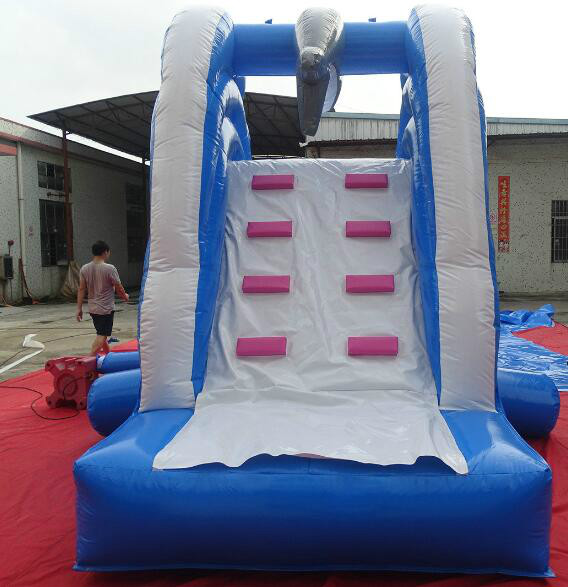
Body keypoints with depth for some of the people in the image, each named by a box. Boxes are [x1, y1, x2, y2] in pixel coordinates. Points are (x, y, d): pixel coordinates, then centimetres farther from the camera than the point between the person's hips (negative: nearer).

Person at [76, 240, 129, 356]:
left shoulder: (84, 268, 1)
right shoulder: (109, 268, -15)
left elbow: (81, 289, 2)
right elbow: (118, 288, -8)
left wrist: (79, 308, 7)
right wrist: (125, 296, 12)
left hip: (92, 308, 7)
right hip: (106, 308, -7)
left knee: (102, 334, 21)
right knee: (101, 335, -5)